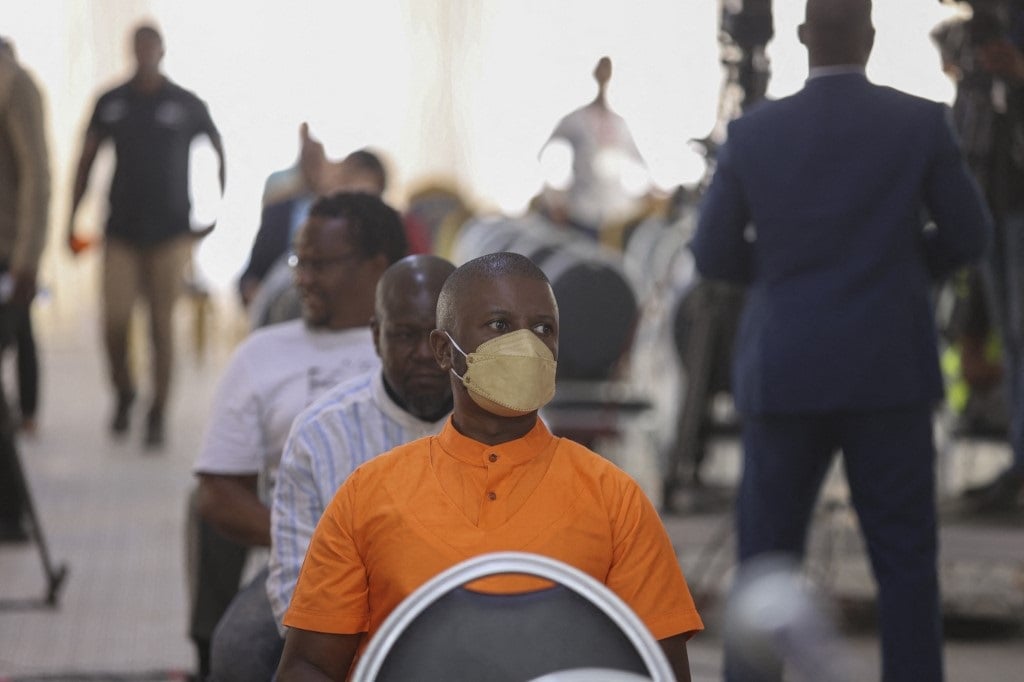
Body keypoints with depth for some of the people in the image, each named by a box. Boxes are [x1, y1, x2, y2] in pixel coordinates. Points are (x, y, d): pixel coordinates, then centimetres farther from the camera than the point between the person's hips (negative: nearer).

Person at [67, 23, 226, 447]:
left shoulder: (187, 106, 1)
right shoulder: (111, 102, 5)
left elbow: (218, 154, 11)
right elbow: (86, 160, 11)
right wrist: (72, 218, 5)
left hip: (171, 233, -1)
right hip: (121, 230, 1)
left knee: (161, 326, -2)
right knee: (114, 324, -6)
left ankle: (157, 416, 7)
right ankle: (123, 393, 21)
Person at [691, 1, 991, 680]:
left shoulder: (753, 133, -3)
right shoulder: (922, 122, -5)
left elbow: (715, 256, 5)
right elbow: (969, 236, 4)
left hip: (787, 375, 1)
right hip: (889, 373, 0)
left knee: (766, 557, 10)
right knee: (906, 561, 7)